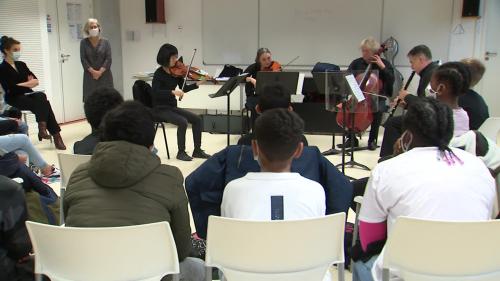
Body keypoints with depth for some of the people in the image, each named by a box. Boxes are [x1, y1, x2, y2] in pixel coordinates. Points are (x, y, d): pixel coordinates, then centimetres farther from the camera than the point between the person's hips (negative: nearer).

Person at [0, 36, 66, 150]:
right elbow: (11, 89, -14)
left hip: (28, 95, 5)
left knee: (41, 97, -30)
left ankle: (42, 129, -31)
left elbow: (36, 81, 8)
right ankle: (55, 135, -31)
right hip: (14, 99, -5)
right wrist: (28, 83, -3)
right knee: (43, 103, -29)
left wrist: (22, 84, -9)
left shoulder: (21, 64, 16)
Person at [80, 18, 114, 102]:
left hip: (104, 75, 0)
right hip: (90, 76, 0)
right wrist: (93, 71, -13)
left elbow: (108, 58, -3)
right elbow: (83, 59, -2)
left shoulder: (105, 42, 4)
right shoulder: (84, 42, 4)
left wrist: (100, 72, -13)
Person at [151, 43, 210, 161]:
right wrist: (173, 92, -36)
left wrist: (197, 84, -5)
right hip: (160, 109, -7)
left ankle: (197, 150, 4)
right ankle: (181, 152, -10)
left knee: (197, 119, -5)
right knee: (183, 122, -27)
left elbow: (184, 89, 9)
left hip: (172, 107, 7)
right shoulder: (159, 73, -14)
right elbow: (155, 92, -27)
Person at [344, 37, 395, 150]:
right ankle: (352, 138, -6)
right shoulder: (356, 63, 6)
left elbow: (391, 81, -10)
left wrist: (382, 67, -18)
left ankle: (372, 140, -11)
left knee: (378, 110, -33)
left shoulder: (384, 63, 0)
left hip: (377, 98, -2)